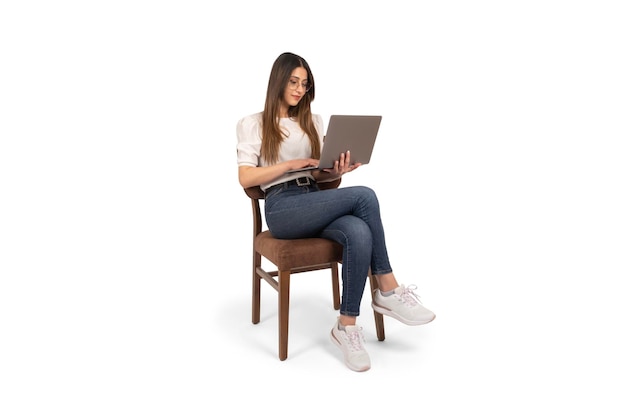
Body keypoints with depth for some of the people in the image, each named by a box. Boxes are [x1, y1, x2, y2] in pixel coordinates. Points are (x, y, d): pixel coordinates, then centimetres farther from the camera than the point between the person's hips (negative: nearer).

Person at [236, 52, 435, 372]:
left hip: (316, 203, 5)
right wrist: (291, 164, -12)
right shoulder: (252, 124, 9)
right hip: (282, 208, -5)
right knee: (364, 196, -28)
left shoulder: (313, 122, 23)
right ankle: (388, 291, -18)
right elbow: (245, 178, -3)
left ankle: (346, 326, -22)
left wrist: (336, 171, -5)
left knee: (359, 234, -33)